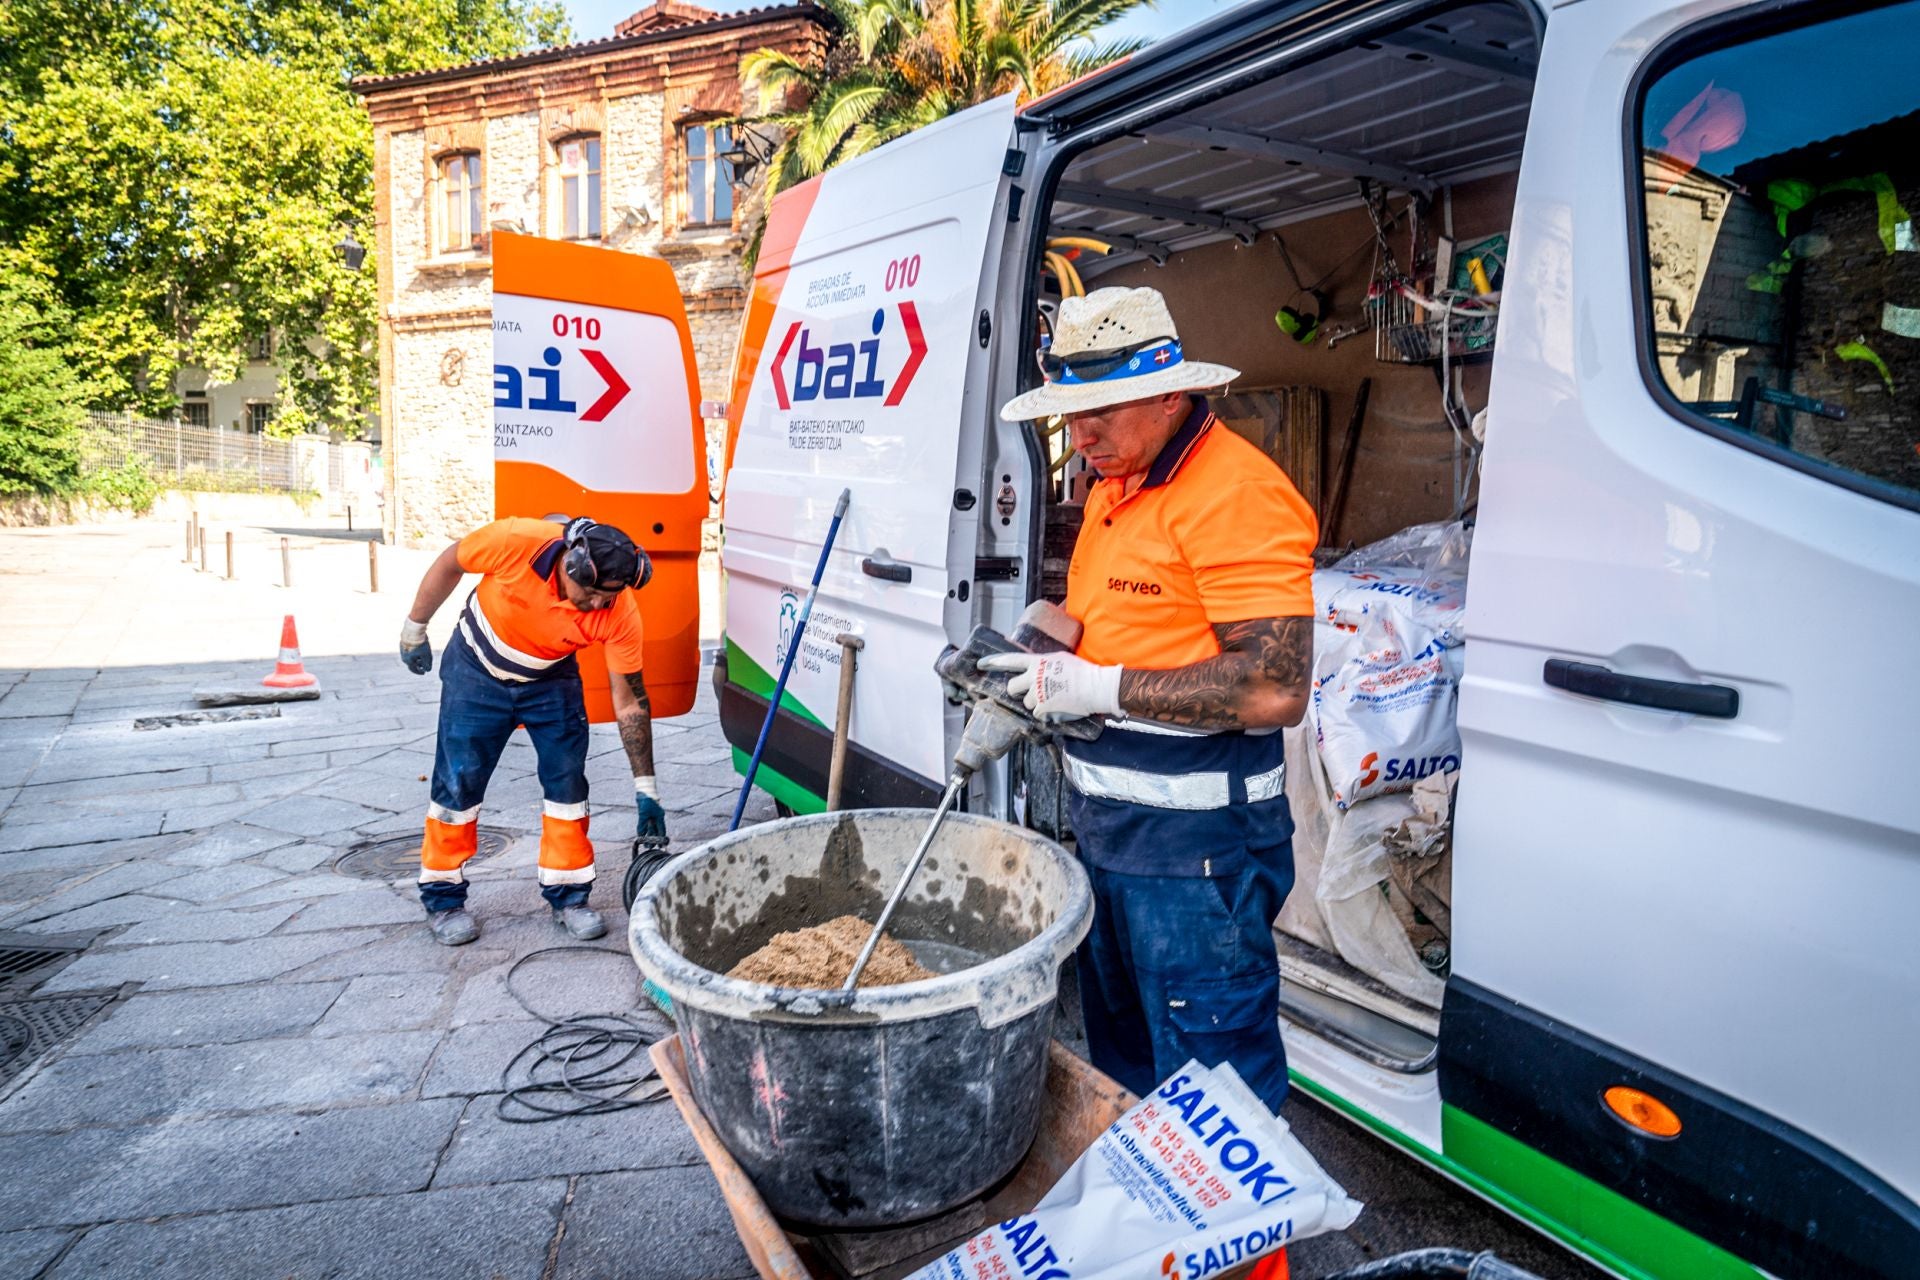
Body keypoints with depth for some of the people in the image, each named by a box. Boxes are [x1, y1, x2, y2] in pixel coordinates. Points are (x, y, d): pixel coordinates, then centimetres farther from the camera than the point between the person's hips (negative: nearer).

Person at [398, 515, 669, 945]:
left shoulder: (620, 611, -29)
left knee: (568, 780, -4)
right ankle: (443, 900, 17)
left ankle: (568, 896, 11)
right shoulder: (517, 541, -35)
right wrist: (414, 629, -1)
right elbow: (449, 564, -12)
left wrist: (645, 787, -18)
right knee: (458, 781, 2)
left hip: (551, 680, 1)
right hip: (477, 669, -1)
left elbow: (630, 703, -20)